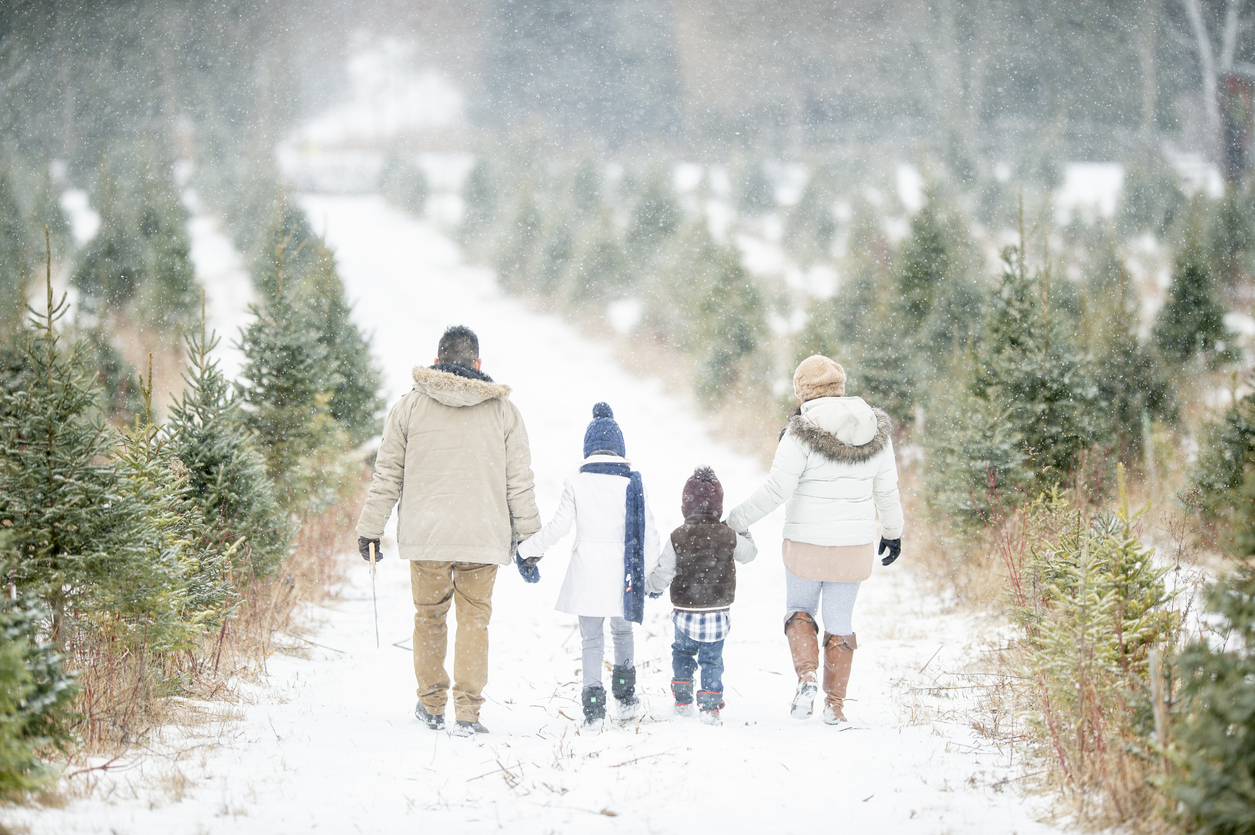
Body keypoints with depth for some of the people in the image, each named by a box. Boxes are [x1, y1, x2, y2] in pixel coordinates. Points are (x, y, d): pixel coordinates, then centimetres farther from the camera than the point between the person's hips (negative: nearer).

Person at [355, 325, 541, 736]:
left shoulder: (411, 404, 3)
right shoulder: (502, 408, 4)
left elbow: (388, 472, 5)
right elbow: (519, 478, 5)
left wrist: (370, 527, 12)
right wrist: (527, 536, 10)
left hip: (426, 533, 0)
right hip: (483, 534, 0)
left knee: (429, 616, 15)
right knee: (474, 619, 5)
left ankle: (431, 704, 23)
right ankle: (468, 711, -2)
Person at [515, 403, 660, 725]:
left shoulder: (577, 483, -4)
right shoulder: (632, 482, -1)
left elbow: (558, 526, -3)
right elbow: (648, 530, 2)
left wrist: (528, 551, 11)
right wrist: (653, 569, 14)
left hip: (587, 569, -1)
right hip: (622, 571, 1)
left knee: (592, 638, 5)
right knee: (622, 630, 21)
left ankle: (594, 704, -1)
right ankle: (625, 695, 19)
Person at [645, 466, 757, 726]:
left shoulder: (677, 538, -12)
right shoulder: (729, 537, -8)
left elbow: (663, 575, -10)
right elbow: (749, 552, 13)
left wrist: (651, 587, 11)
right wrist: (743, 530, 30)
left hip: (685, 614, 0)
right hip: (718, 612, 0)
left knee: (682, 652, 21)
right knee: (712, 659, 11)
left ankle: (683, 700, 23)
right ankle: (710, 705, 5)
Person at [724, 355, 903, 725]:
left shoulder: (802, 434, -16)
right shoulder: (876, 430, -2)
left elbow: (775, 491, -19)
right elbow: (887, 490, 7)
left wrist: (736, 520, -8)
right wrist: (893, 532, 21)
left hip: (806, 545, -3)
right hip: (855, 545, 3)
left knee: (800, 611, 20)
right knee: (839, 624, 16)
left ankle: (806, 678, -1)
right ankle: (835, 705, 17)